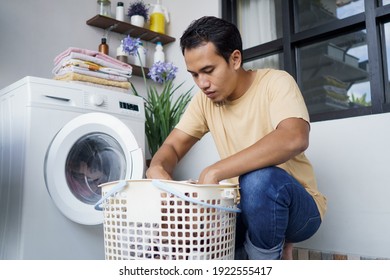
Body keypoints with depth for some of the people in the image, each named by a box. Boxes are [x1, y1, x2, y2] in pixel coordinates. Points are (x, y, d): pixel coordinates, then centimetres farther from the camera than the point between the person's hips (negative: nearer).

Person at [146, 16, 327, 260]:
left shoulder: (276, 82, -15)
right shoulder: (204, 100, 1)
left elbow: (294, 139, -33)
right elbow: (173, 147, 3)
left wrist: (214, 172, -38)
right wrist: (158, 168, -22)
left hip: (299, 207, -6)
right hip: (246, 207, 6)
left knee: (259, 179, -37)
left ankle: (268, 253, -7)